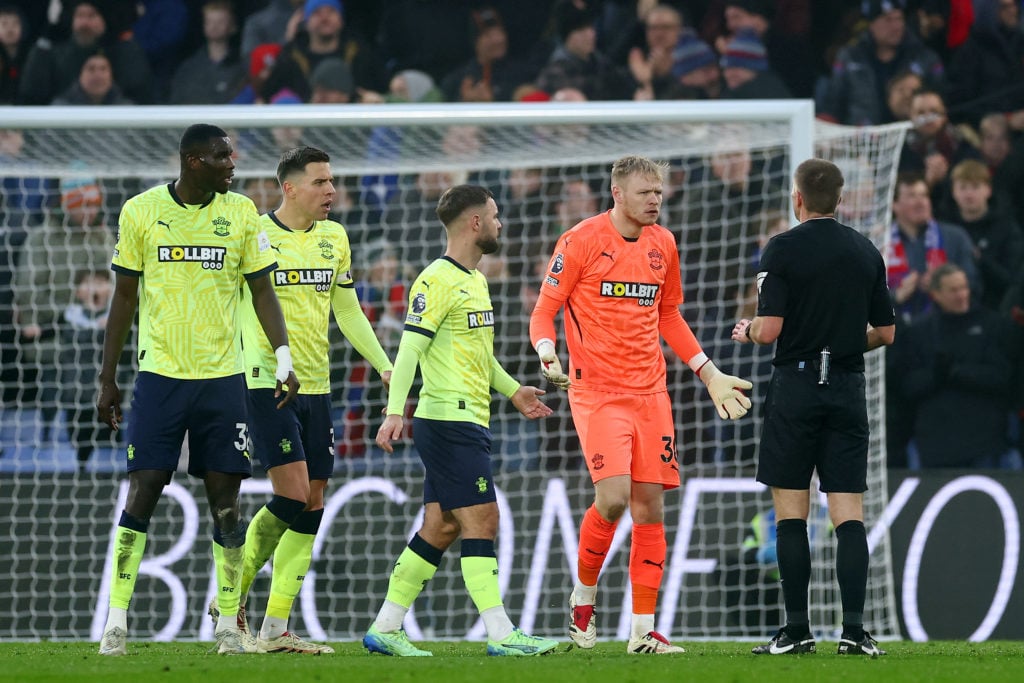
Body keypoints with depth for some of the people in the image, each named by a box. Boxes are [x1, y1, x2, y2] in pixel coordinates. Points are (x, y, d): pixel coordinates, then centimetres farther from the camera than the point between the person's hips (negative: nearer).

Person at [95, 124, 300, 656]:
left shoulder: (240, 212, 3)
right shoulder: (141, 211, -1)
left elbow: (262, 291, 7)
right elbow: (123, 297, 5)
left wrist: (284, 359, -6)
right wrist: (107, 380, 5)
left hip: (222, 376, 2)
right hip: (159, 373, -2)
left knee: (225, 498, 1)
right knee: (142, 493, -6)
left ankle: (228, 625, 8)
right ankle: (116, 622, -2)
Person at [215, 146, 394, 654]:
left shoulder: (334, 238, 12)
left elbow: (347, 310, 21)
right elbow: (236, 310, -7)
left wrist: (383, 364, 13)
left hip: (316, 387, 7)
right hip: (266, 384, -7)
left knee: (311, 509, 3)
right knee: (292, 497, -15)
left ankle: (275, 629, 7)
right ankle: (231, 596, 3)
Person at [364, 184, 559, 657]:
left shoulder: (475, 280, 18)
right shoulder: (437, 281, -12)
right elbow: (410, 348, -18)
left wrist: (513, 391, 31)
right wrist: (395, 412, -25)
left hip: (468, 422, 10)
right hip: (448, 420, -10)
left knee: (441, 527, 8)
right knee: (480, 520, -12)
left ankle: (384, 630, 12)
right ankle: (501, 635, -14)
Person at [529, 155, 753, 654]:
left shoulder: (662, 244, 11)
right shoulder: (582, 240, -6)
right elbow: (543, 311, -3)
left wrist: (710, 375, 21)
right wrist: (547, 354, -22)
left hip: (649, 392, 5)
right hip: (596, 391, -5)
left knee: (649, 506, 1)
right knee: (614, 497, -19)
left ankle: (643, 630, 5)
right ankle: (583, 595, 6)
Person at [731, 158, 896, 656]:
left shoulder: (783, 249, -8)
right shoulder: (866, 252, 7)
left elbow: (769, 330, -13)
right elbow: (885, 333, 11)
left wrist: (746, 331, 9)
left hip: (796, 386, -4)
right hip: (848, 388, 4)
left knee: (790, 515, 2)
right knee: (848, 515, 1)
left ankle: (797, 630, 0)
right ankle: (854, 629, -8)